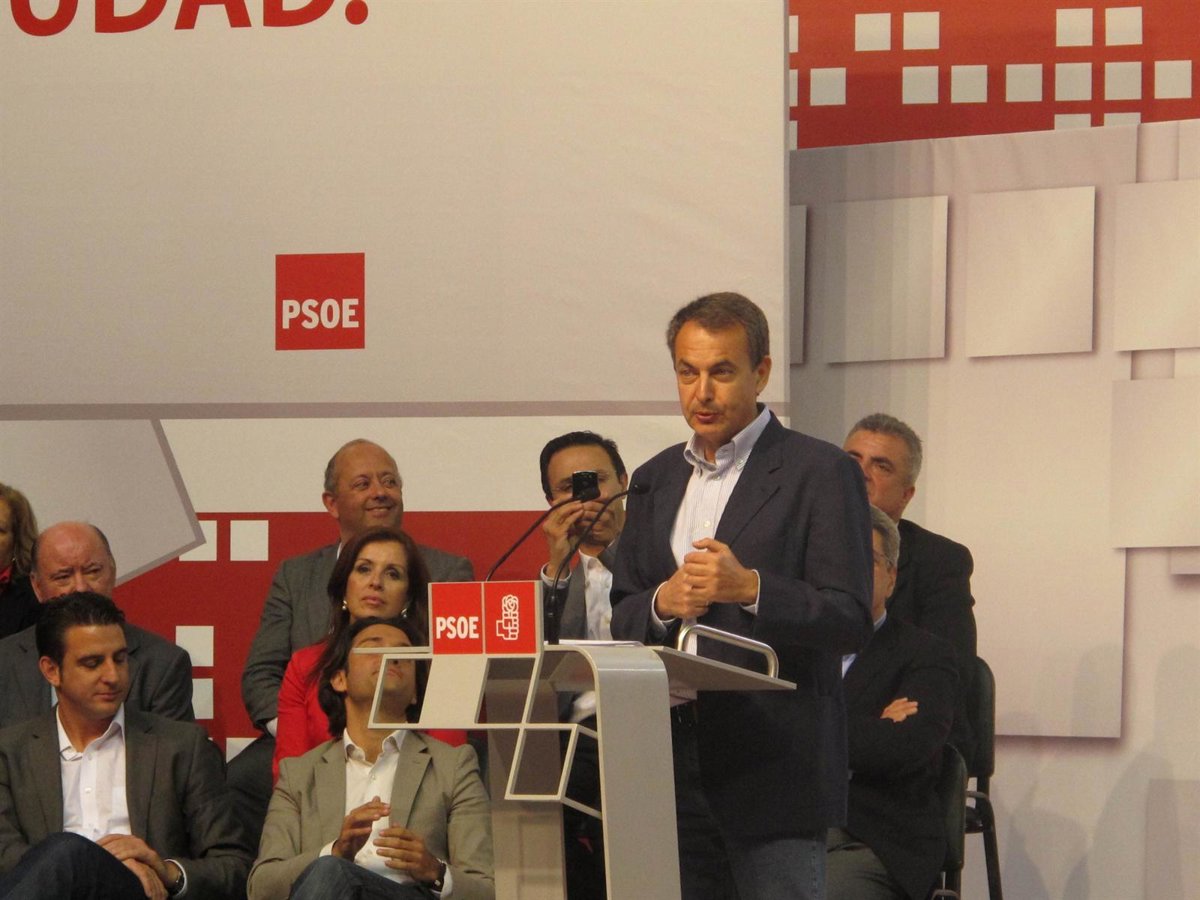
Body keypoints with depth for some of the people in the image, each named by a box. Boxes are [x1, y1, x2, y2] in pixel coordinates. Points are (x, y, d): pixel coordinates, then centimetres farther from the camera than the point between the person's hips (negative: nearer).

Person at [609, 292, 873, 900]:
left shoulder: (819, 472, -1)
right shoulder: (657, 480, 18)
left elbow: (850, 621, -8)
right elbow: (621, 620, 17)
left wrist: (750, 589, -23)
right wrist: (661, 603, -5)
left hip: (773, 774, -5)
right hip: (675, 772, 5)